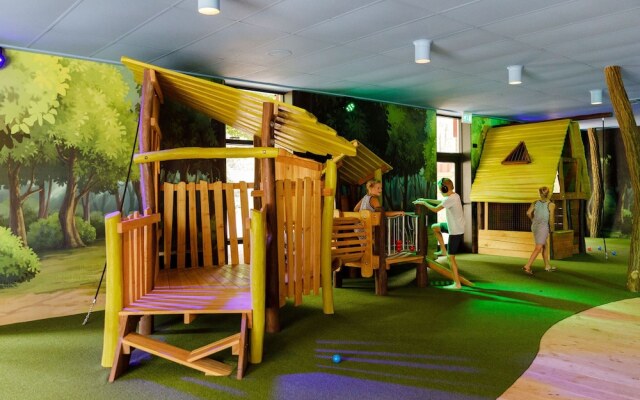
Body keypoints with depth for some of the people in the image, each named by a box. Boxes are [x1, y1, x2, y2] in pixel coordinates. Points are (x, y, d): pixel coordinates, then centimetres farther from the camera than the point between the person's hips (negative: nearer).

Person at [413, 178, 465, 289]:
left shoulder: (450, 199, -22)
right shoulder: (454, 196, 8)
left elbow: (435, 209, -17)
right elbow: (440, 202, 21)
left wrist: (423, 203, -3)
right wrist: (426, 200, 17)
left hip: (455, 231, -9)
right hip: (458, 228, 9)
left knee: (451, 257, -3)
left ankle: (457, 284, 3)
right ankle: (444, 250, 27)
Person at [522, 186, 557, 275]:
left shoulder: (535, 202, 4)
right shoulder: (551, 205, -8)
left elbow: (528, 213, -9)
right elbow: (551, 218, -14)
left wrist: (533, 220, 8)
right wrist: (551, 227, 3)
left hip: (535, 227, 6)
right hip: (543, 227, -6)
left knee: (545, 246, 21)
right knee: (538, 248, -6)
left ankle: (547, 266, 30)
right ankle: (527, 266, -16)